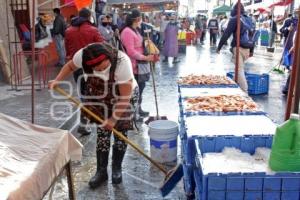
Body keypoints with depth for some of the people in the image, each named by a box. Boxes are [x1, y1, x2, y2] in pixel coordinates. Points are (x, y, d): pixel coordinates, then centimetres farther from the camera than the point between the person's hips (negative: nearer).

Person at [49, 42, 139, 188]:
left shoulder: (122, 62, -38)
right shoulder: (83, 55, -27)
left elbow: (125, 97, -30)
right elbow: (70, 66, -1)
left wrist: (114, 118, -25)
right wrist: (57, 80, -14)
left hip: (124, 97, -3)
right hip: (101, 98, 3)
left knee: (120, 133, 1)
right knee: (102, 133, 0)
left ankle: (117, 169, 20)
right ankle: (101, 171, 14)